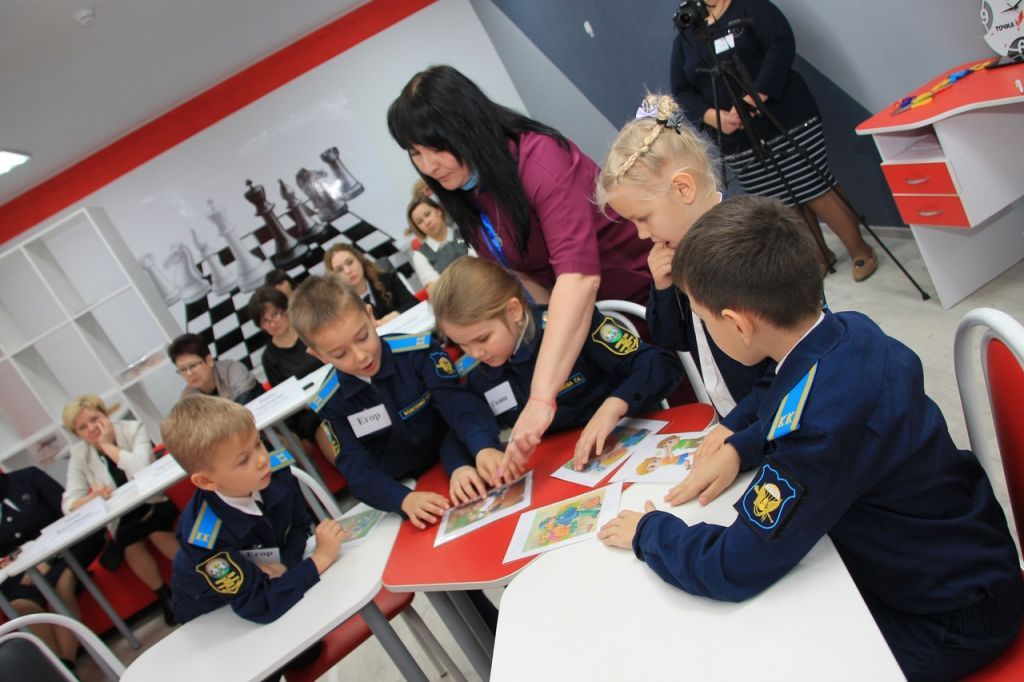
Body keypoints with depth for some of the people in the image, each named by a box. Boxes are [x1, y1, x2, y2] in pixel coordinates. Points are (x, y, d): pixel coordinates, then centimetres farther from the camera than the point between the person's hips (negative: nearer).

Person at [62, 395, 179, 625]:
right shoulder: (79, 455, -1)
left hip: (156, 502, -2)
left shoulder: (133, 429, -9)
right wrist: (93, 498, -29)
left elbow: (142, 468, -28)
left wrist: (108, 445, -19)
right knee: (130, 541, -29)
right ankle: (165, 595, -11)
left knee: (155, 530, -32)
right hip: (123, 519, 2)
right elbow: (69, 504, -8)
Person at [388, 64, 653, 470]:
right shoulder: (463, 194, -5)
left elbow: (579, 275, -41)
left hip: (645, 293, -6)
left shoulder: (539, 158, -29)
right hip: (582, 319, 7)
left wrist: (542, 397, -48)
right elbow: (520, 268, 5)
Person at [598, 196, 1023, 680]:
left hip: (948, 623, -7)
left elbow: (736, 570, -28)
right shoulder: (849, 331, -12)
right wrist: (739, 449, -4)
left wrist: (649, 532, -12)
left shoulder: (823, 419, -37)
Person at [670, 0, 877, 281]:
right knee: (785, 205, 9)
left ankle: (860, 251, 12)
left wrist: (752, 101, -22)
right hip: (738, 143, 4)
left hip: (788, 122, -4)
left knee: (816, 192, -5)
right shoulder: (683, 39, 12)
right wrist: (712, 117, -15)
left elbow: (782, 44, -12)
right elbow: (681, 93, 5)